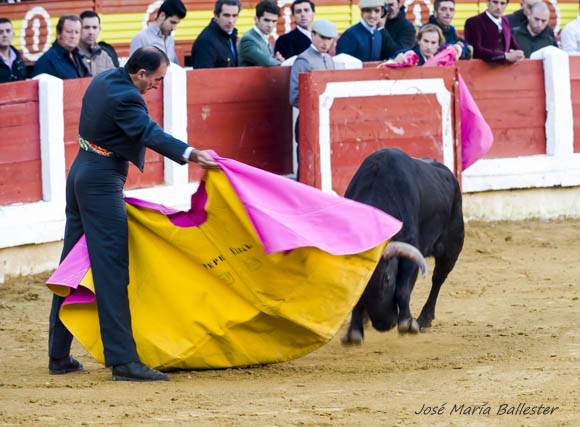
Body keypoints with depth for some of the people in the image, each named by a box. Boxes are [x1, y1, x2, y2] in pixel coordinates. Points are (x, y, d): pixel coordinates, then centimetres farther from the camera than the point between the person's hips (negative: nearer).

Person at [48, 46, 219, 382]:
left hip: (80, 173, 10)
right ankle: (123, 360, -13)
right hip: (103, 182, -10)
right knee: (111, 269, -11)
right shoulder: (125, 98, -22)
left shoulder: (103, 80, 9)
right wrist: (190, 154, -48)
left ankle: (59, 356, 19)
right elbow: (151, 134, -35)